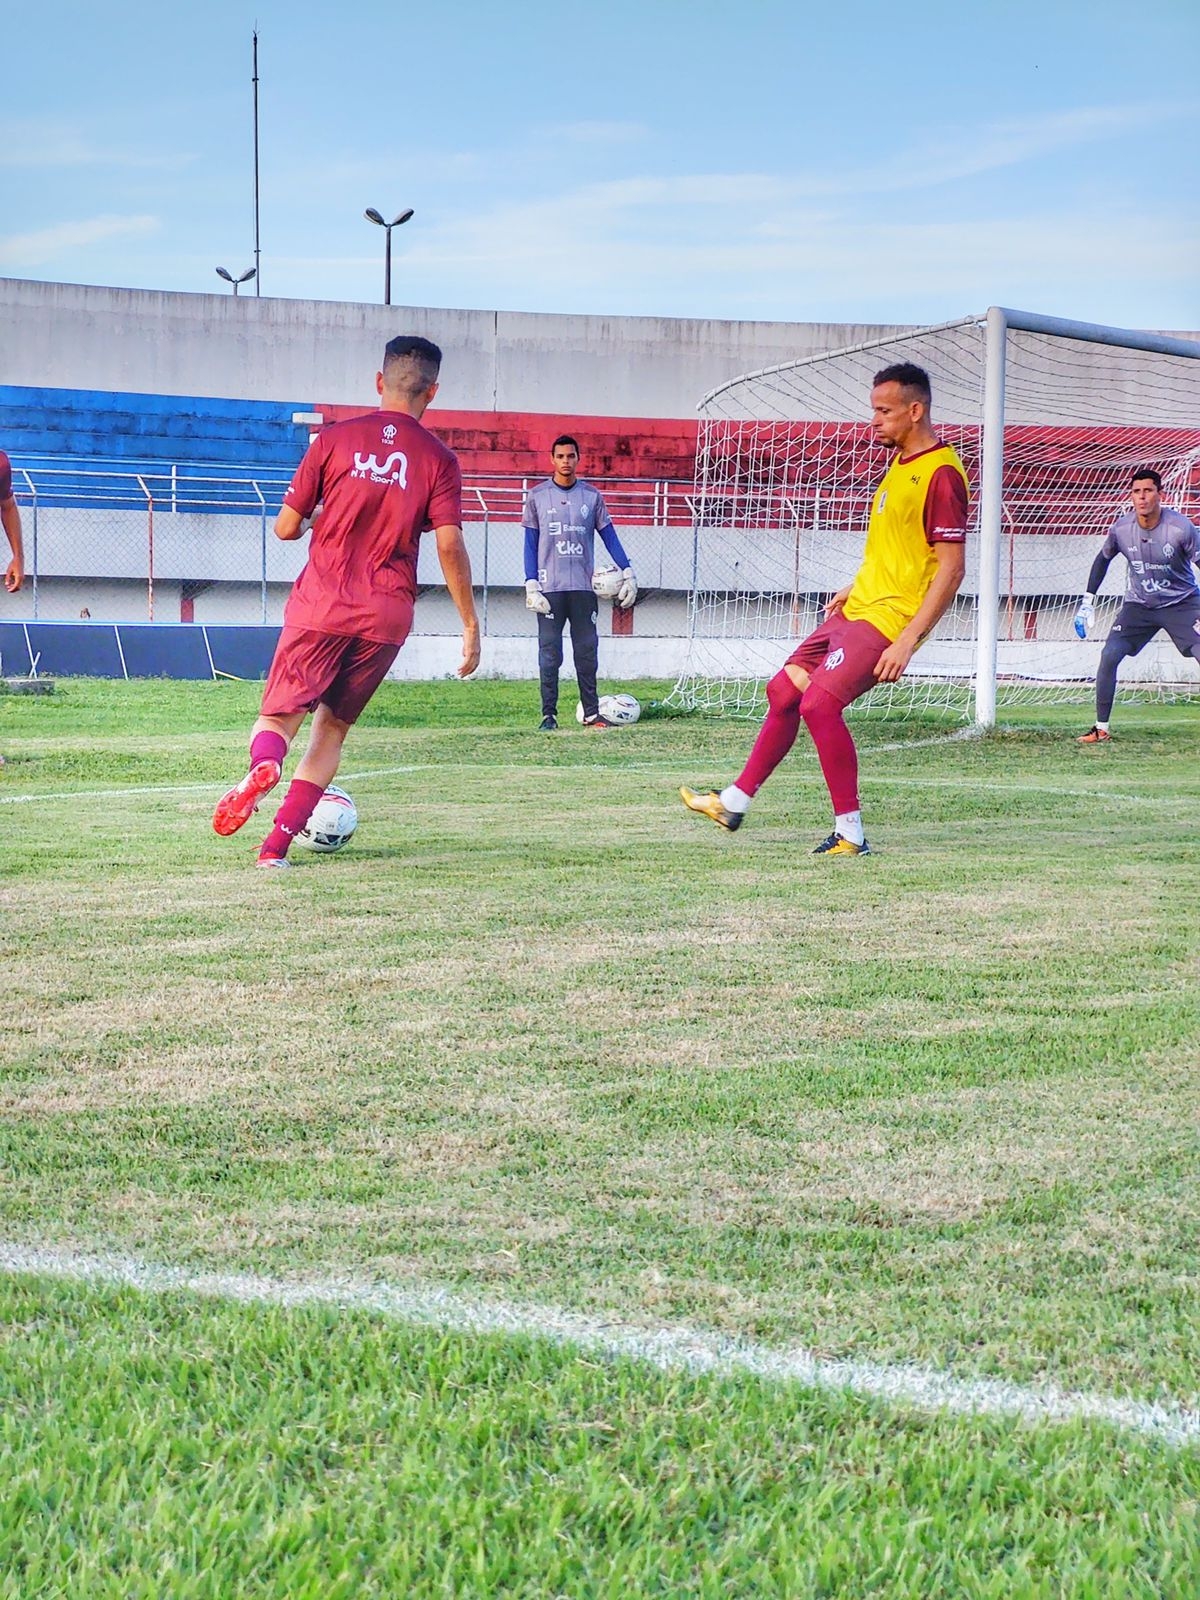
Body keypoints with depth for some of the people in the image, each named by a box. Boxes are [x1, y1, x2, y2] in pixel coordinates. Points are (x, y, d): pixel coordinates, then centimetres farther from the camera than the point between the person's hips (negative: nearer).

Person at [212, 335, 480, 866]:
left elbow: (286, 527, 3)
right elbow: (449, 546, -6)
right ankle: (277, 842, 5)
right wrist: (470, 625, 1)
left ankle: (263, 765, -32)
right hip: (388, 617, 1)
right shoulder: (439, 460, 1)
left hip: (320, 607, -1)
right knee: (333, 725, 14)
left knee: (279, 715, 5)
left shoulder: (334, 439, 2)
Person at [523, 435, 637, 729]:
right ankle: (548, 715, 3)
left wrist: (627, 573, -1)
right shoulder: (537, 496, 5)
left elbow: (609, 536, 8)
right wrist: (531, 585, -5)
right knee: (549, 653, -2)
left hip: (583, 587, 2)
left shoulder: (592, 496, 8)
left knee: (587, 652, 4)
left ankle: (591, 713, 9)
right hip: (550, 588, -2)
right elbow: (530, 543, 4)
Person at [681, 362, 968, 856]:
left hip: (887, 620, -10)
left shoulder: (941, 473, -18)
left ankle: (850, 833, -11)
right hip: (856, 609, 10)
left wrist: (908, 640, -24)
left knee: (819, 704, -20)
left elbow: (951, 567, -21)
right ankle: (735, 803, 22)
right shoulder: (901, 461, 13)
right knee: (783, 691, 11)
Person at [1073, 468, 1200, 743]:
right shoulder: (1121, 528, -11)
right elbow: (1103, 559, 8)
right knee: (1109, 655, -11)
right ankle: (1101, 729, 0)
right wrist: (1087, 602, 6)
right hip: (1138, 605, 3)